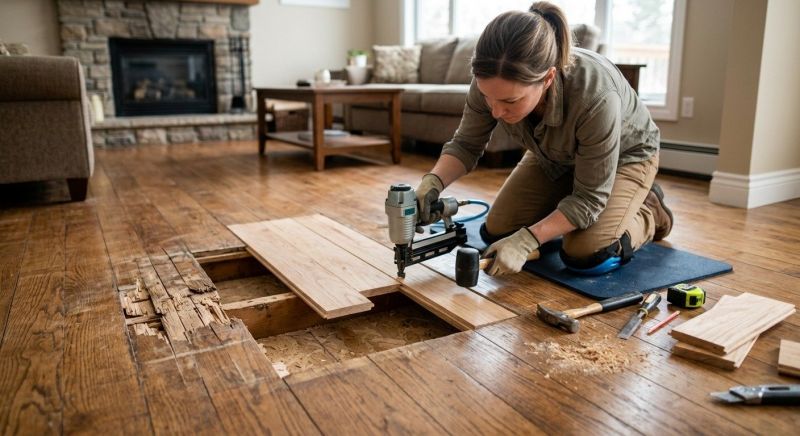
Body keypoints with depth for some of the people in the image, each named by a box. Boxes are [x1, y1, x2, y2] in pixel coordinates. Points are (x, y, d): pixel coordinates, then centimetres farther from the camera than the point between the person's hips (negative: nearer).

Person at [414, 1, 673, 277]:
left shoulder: (596, 96, -43)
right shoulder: (492, 82, -32)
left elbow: (590, 198, -31)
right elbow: (466, 144, -14)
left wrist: (526, 240, -41)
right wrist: (433, 182, -34)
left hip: (624, 154, -4)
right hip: (553, 157, 4)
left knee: (585, 257, -21)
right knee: (496, 233, -6)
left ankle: (648, 211, 10)